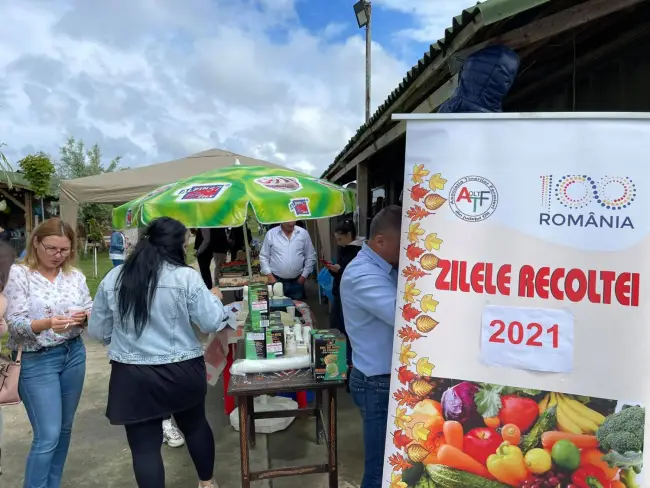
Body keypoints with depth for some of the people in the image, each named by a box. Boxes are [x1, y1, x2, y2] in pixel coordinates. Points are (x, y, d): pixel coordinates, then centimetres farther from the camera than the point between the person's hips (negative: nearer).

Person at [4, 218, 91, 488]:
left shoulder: (76, 276, 2)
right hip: (36, 361, -5)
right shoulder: (18, 274, -9)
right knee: (47, 436, -4)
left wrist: (84, 317, -18)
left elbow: (91, 315, 5)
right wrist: (47, 324, -31)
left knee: (64, 429, 16)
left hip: (74, 355, 5)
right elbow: (14, 323, -14)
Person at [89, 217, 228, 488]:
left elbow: (98, 331, 8)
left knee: (144, 445, 13)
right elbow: (212, 323, -10)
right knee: (195, 424, 24)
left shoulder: (112, 278, 0)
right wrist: (215, 298, 10)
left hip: (132, 376, 1)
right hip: (182, 371, 0)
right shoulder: (186, 277, -12)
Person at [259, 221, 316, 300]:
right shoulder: (271, 234, -3)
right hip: (276, 281, -1)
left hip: (297, 282, 1)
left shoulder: (303, 233, 1)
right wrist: (269, 275, -6)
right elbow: (263, 256, 2)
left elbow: (310, 256, 5)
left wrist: (304, 276, -1)